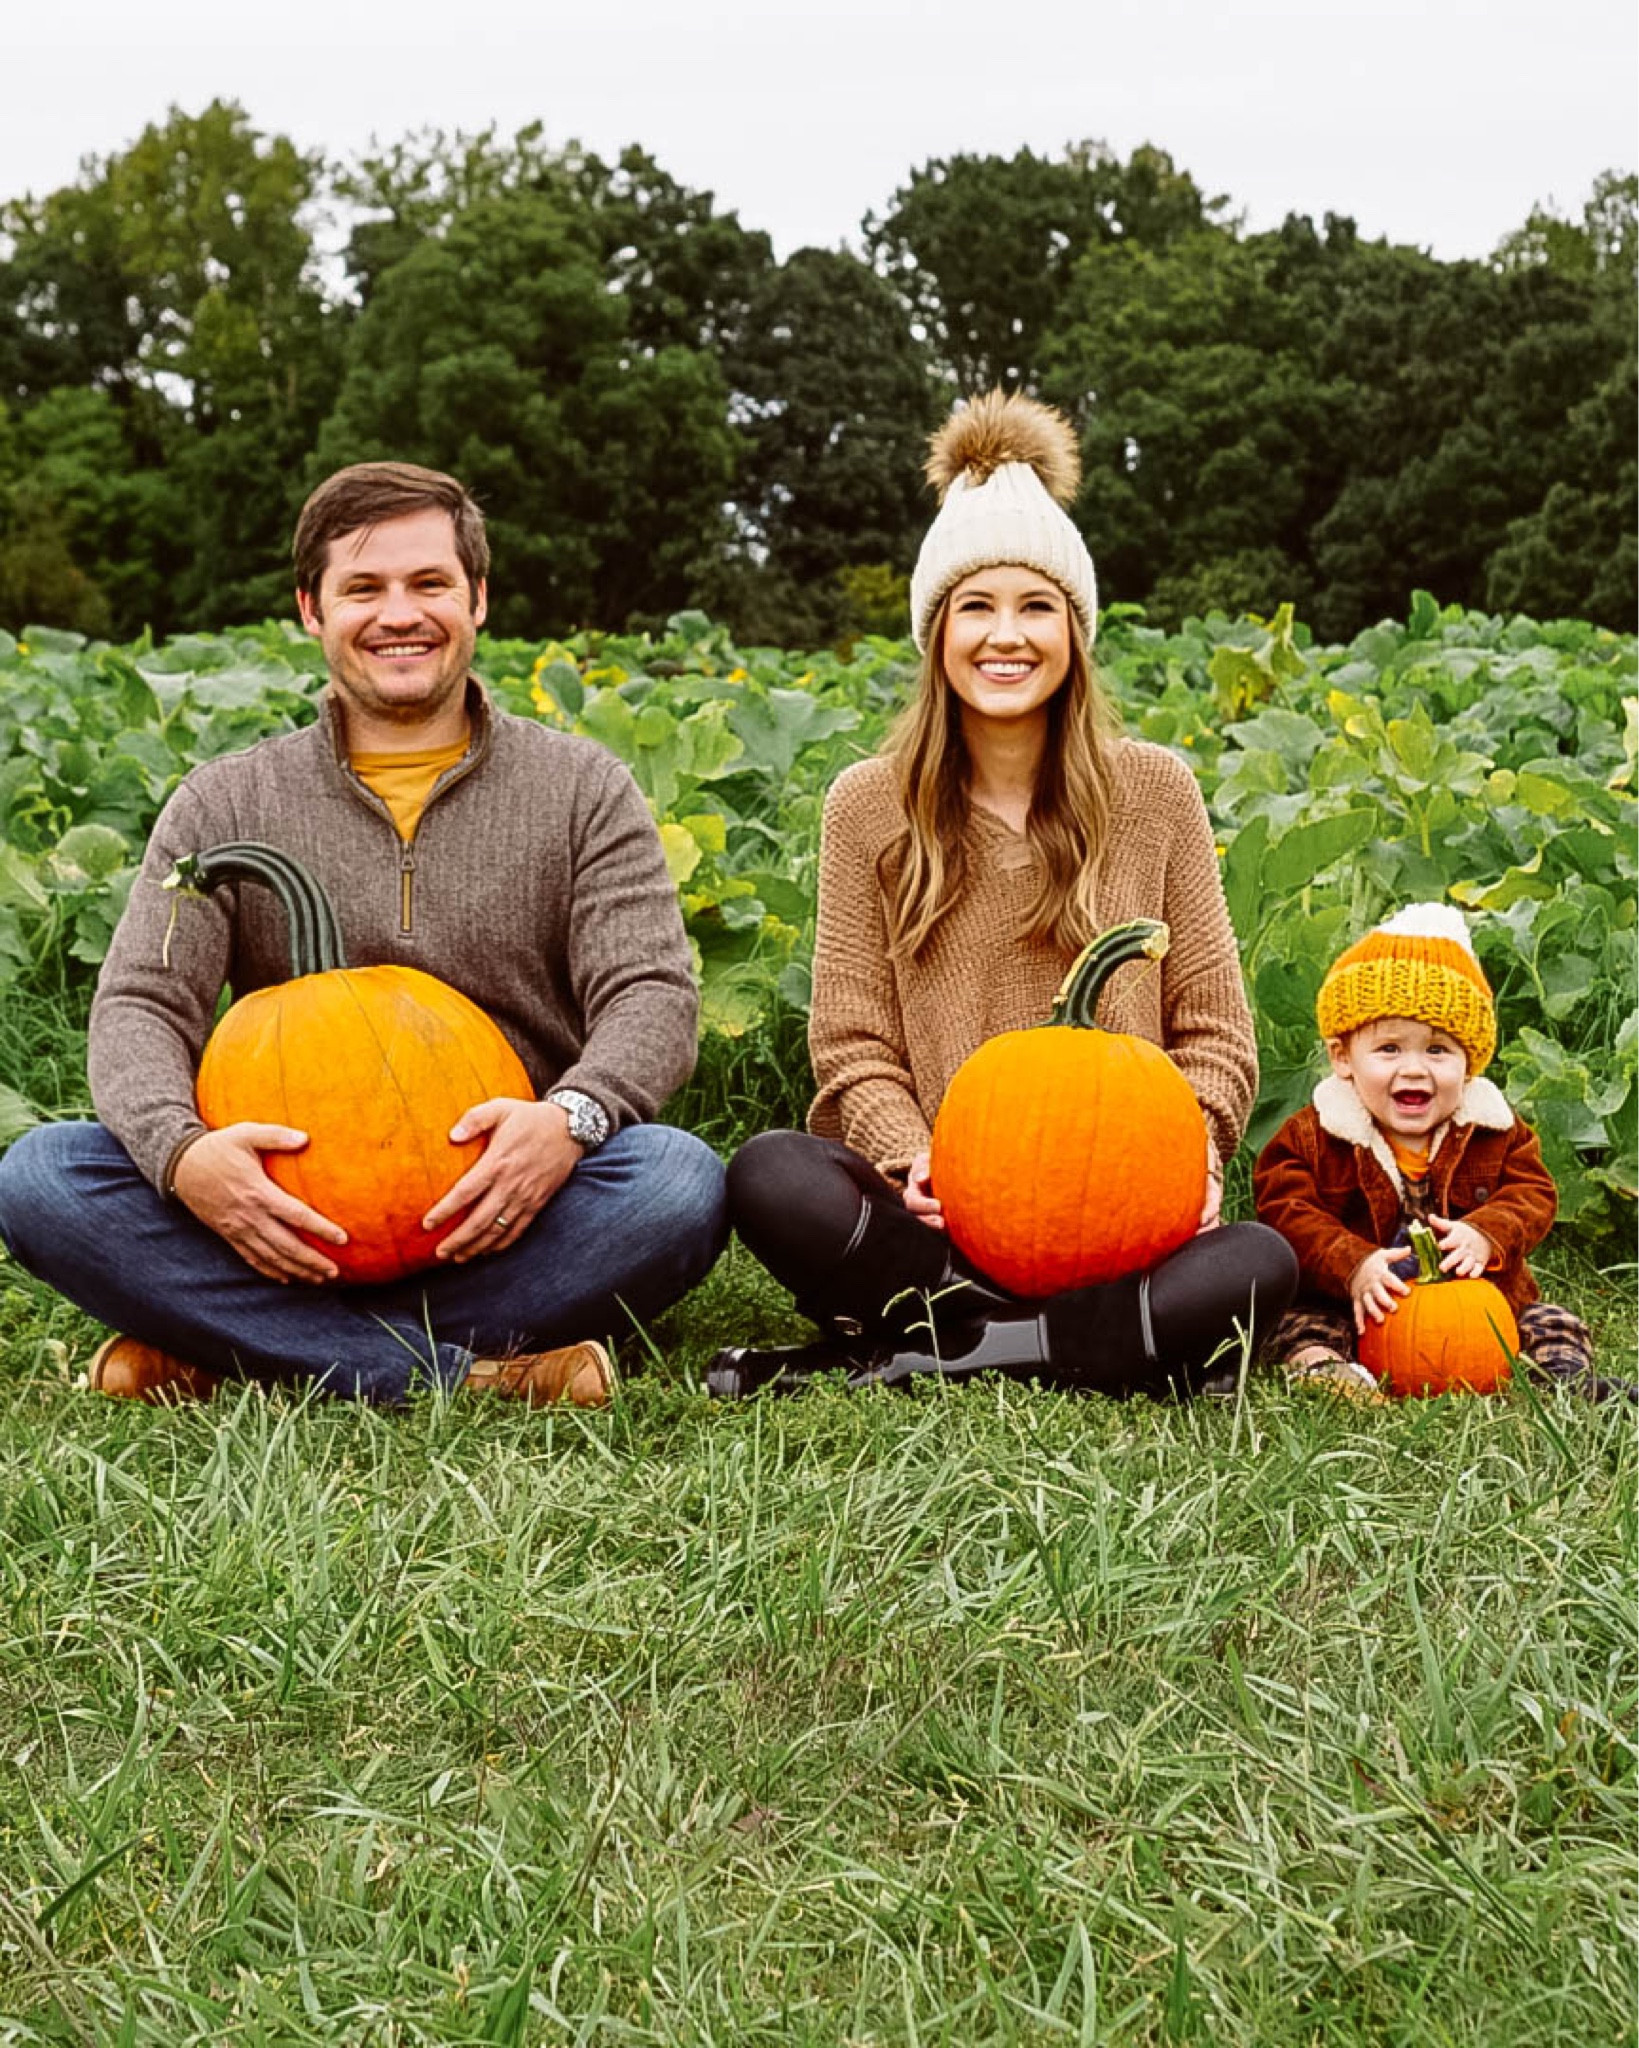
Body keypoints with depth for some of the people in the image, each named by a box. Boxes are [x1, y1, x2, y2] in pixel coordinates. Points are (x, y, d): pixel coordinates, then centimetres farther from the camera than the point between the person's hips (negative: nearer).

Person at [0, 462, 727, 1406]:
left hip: (501, 1219, -1)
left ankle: (213, 1347, -24)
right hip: (293, 1223, 1)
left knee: (681, 1183, -32)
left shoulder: (582, 789, 7)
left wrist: (569, 1118, -27)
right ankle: (477, 1377, -28)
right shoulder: (226, 805, 8)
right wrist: (181, 1151, -26)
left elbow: (652, 997, -4)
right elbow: (139, 1007, -2)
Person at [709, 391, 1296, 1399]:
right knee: (769, 1176, -31)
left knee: (1260, 1262, -31)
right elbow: (852, 1043, 2)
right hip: (936, 1213, -1)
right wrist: (911, 1160, -18)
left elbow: (1213, 1032, 7)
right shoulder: (870, 806, 4)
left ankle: (906, 1347, -24)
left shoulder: (1155, 794, 5)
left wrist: (1192, 1154, -13)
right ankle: (1102, 1343, -24)